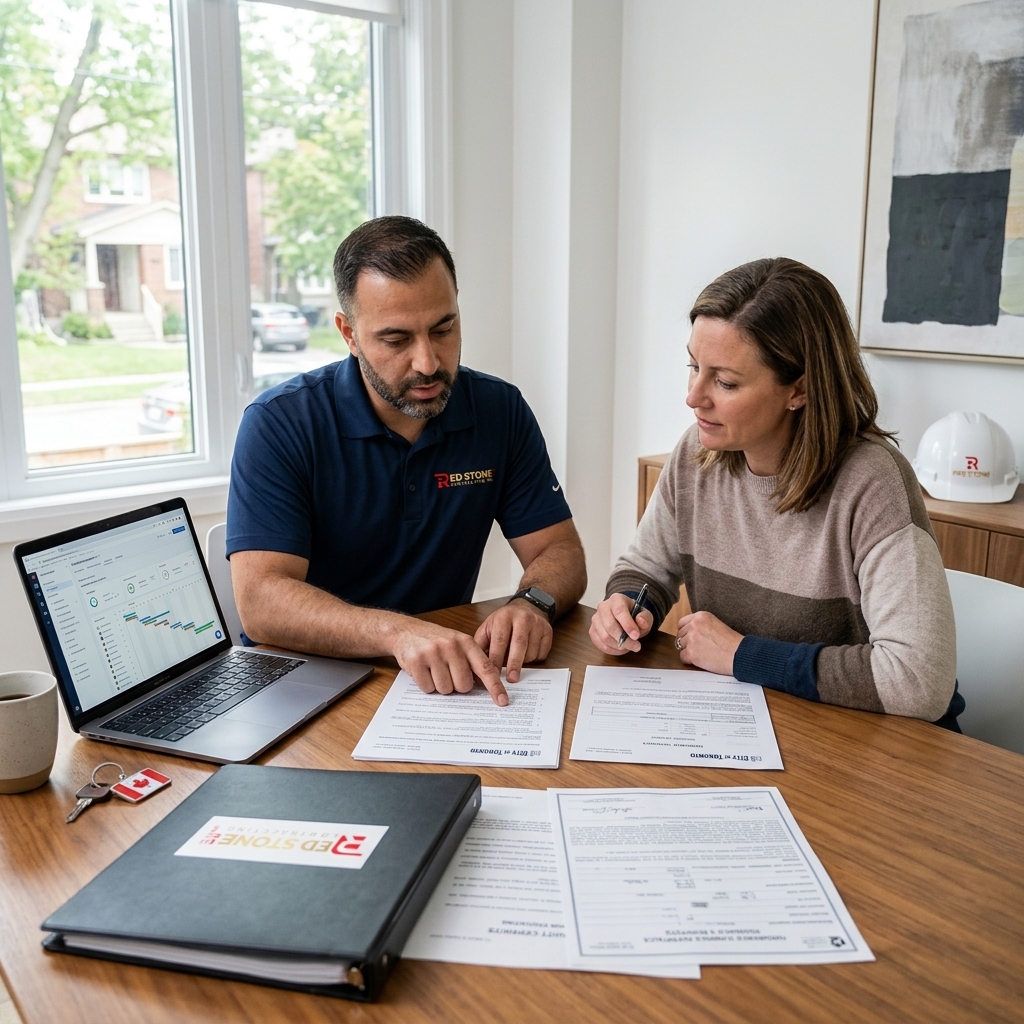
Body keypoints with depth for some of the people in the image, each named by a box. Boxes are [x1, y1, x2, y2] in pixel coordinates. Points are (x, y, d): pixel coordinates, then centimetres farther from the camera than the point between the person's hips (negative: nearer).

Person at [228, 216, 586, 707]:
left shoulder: (500, 412, -1)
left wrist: (531, 604, -22)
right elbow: (260, 601, -21)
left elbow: (561, 553, 2)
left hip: (446, 685, 3)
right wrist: (399, 633, -37)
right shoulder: (278, 424, -12)